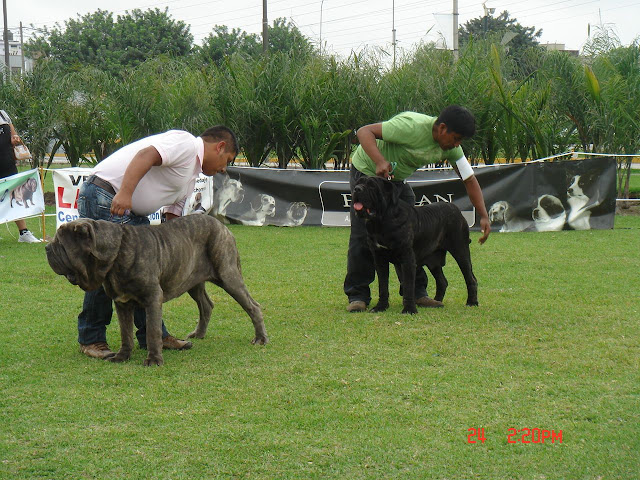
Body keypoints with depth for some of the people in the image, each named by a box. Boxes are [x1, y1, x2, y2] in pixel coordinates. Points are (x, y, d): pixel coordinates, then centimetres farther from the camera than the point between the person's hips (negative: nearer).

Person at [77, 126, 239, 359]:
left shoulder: (191, 175, 24)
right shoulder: (185, 143, -7)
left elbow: (172, 217, 25)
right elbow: (146, 155, -23)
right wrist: (124, 193, -33)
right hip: (104, 198, -11)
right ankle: (91, 339, 0)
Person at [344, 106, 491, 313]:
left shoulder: (451, 147, -9)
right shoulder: (412, 127, -33)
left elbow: (469, 180, 0)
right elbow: (364, 132, -33)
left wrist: (484, 216, -8)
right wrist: (380, 162, -48)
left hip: (398, 180, 7)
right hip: (367, 172, -7)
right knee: (364, 236, -12)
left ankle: (416, 292, 7)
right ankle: (357, 295, -5)